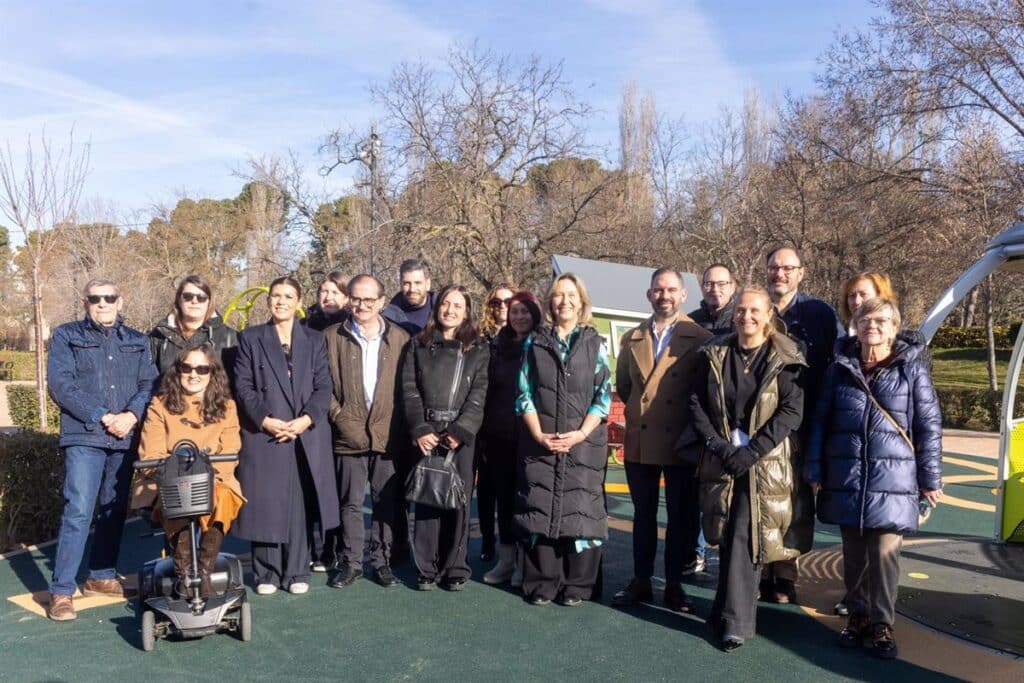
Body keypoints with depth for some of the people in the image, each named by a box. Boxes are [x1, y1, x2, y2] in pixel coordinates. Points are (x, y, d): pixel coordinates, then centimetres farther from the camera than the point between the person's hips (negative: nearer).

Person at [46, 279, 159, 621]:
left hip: (126, 438, 4)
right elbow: (60, 384, -6)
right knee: (78, 511, -11)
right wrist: (102, 417, -14)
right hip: (84, 437, -4)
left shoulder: (137, 341, 15)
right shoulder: (66, 336, 6)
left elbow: (150, 384, 5)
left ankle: (101, 577, 23)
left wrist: (131, 415, -13)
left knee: (115, 510, 10)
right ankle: (61, 590, -4)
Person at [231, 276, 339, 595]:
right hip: (263, 435, -1)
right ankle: (267, 573, 14)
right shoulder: (250, 338, 8)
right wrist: (266, 420, -12)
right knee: (266, 505, 2)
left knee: (299, 505, 3)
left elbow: (323, 387, 4)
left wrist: (306, 419, -11)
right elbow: (243, 387, 1)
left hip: (307, 437, 1)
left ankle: (296, 573, 13)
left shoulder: (314, 340, 12)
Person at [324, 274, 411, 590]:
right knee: (350, 502, 7)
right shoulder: (332, 337, 6)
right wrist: (338, 415, -5)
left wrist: (400, 426, -3)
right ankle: (350, 563, 18)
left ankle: (381, 561, 19)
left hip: (388, 436, 0)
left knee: (386, 502, 6)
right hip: (349, 435, 0)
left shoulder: (399, 338, 6)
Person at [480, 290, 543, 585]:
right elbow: (487, 390, 12)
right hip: (498, 436, 4)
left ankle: (526, 561, 14)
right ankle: (506, 560, 20)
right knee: (504, 497, 9)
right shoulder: (497, 346, 10)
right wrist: (483, 432, 7)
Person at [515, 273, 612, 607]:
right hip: (540, 443, 1)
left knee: (580, 511, 1)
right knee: (540, 510, 2)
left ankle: (577, 585, 11)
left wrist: (580, 434, -12)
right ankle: (542, 584, 12)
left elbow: (603, 395, 0)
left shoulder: (595, 343, 6)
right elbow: (524, 393, 5)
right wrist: (539, 434, -8)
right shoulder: (535, 341, 8)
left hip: (584, 443, -1)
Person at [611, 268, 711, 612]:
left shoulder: (700, 338, -4)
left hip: (681, 441, -3)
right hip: (639, 441, 3)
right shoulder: (632, 338, 9)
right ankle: (640, 580, 23)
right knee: (643, 514, 13)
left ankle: (674, 585, 19)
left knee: (681, 516, 7)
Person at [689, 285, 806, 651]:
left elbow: (792, 410, -9)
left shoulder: (785, 358, -3)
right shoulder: (714, 353, 6)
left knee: (745, 538, -7)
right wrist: (716, 443, -9)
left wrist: (752, 451, -15)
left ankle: (735, 620, 1)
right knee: (727, 537, 9)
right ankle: (731, 608, 26)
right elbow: (696, 402, 4)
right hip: (721, 459, 3)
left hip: (766, 463, -3)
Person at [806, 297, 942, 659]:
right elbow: (821, 421, 8)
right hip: (846, 479, 2)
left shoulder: (912, 368, -1)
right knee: (854, 554, 11)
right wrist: (815, 470, 5)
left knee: (885, 554, -1)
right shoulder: (840, 368, 5)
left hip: (892, 480, -2)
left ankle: (882, 623, 16)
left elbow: (929, 425, 1)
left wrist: (930, 479, -1)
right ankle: (858, 616, 26)